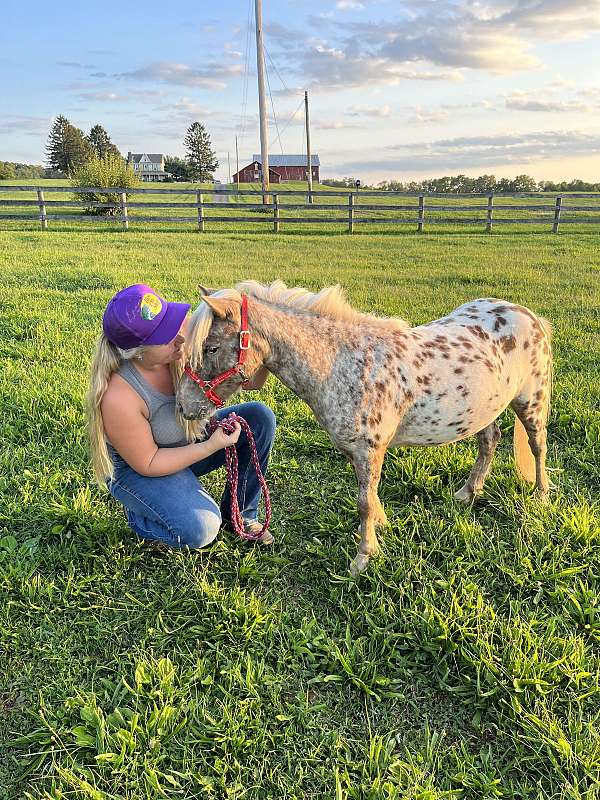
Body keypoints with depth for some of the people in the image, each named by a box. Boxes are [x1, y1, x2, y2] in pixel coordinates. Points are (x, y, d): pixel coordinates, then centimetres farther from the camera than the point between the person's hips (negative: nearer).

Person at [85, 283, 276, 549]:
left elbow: (248, 381, -11)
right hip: (138, 467, -6)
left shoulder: (188, 343, -21)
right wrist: (211, 446, -29)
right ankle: (138, 515, 7)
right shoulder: (118, 398, -35)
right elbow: (147, 464, -22)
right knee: (199, 530, -28)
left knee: (260, 417, -11)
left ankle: (238, 512, 7)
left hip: (190, 441, 6)